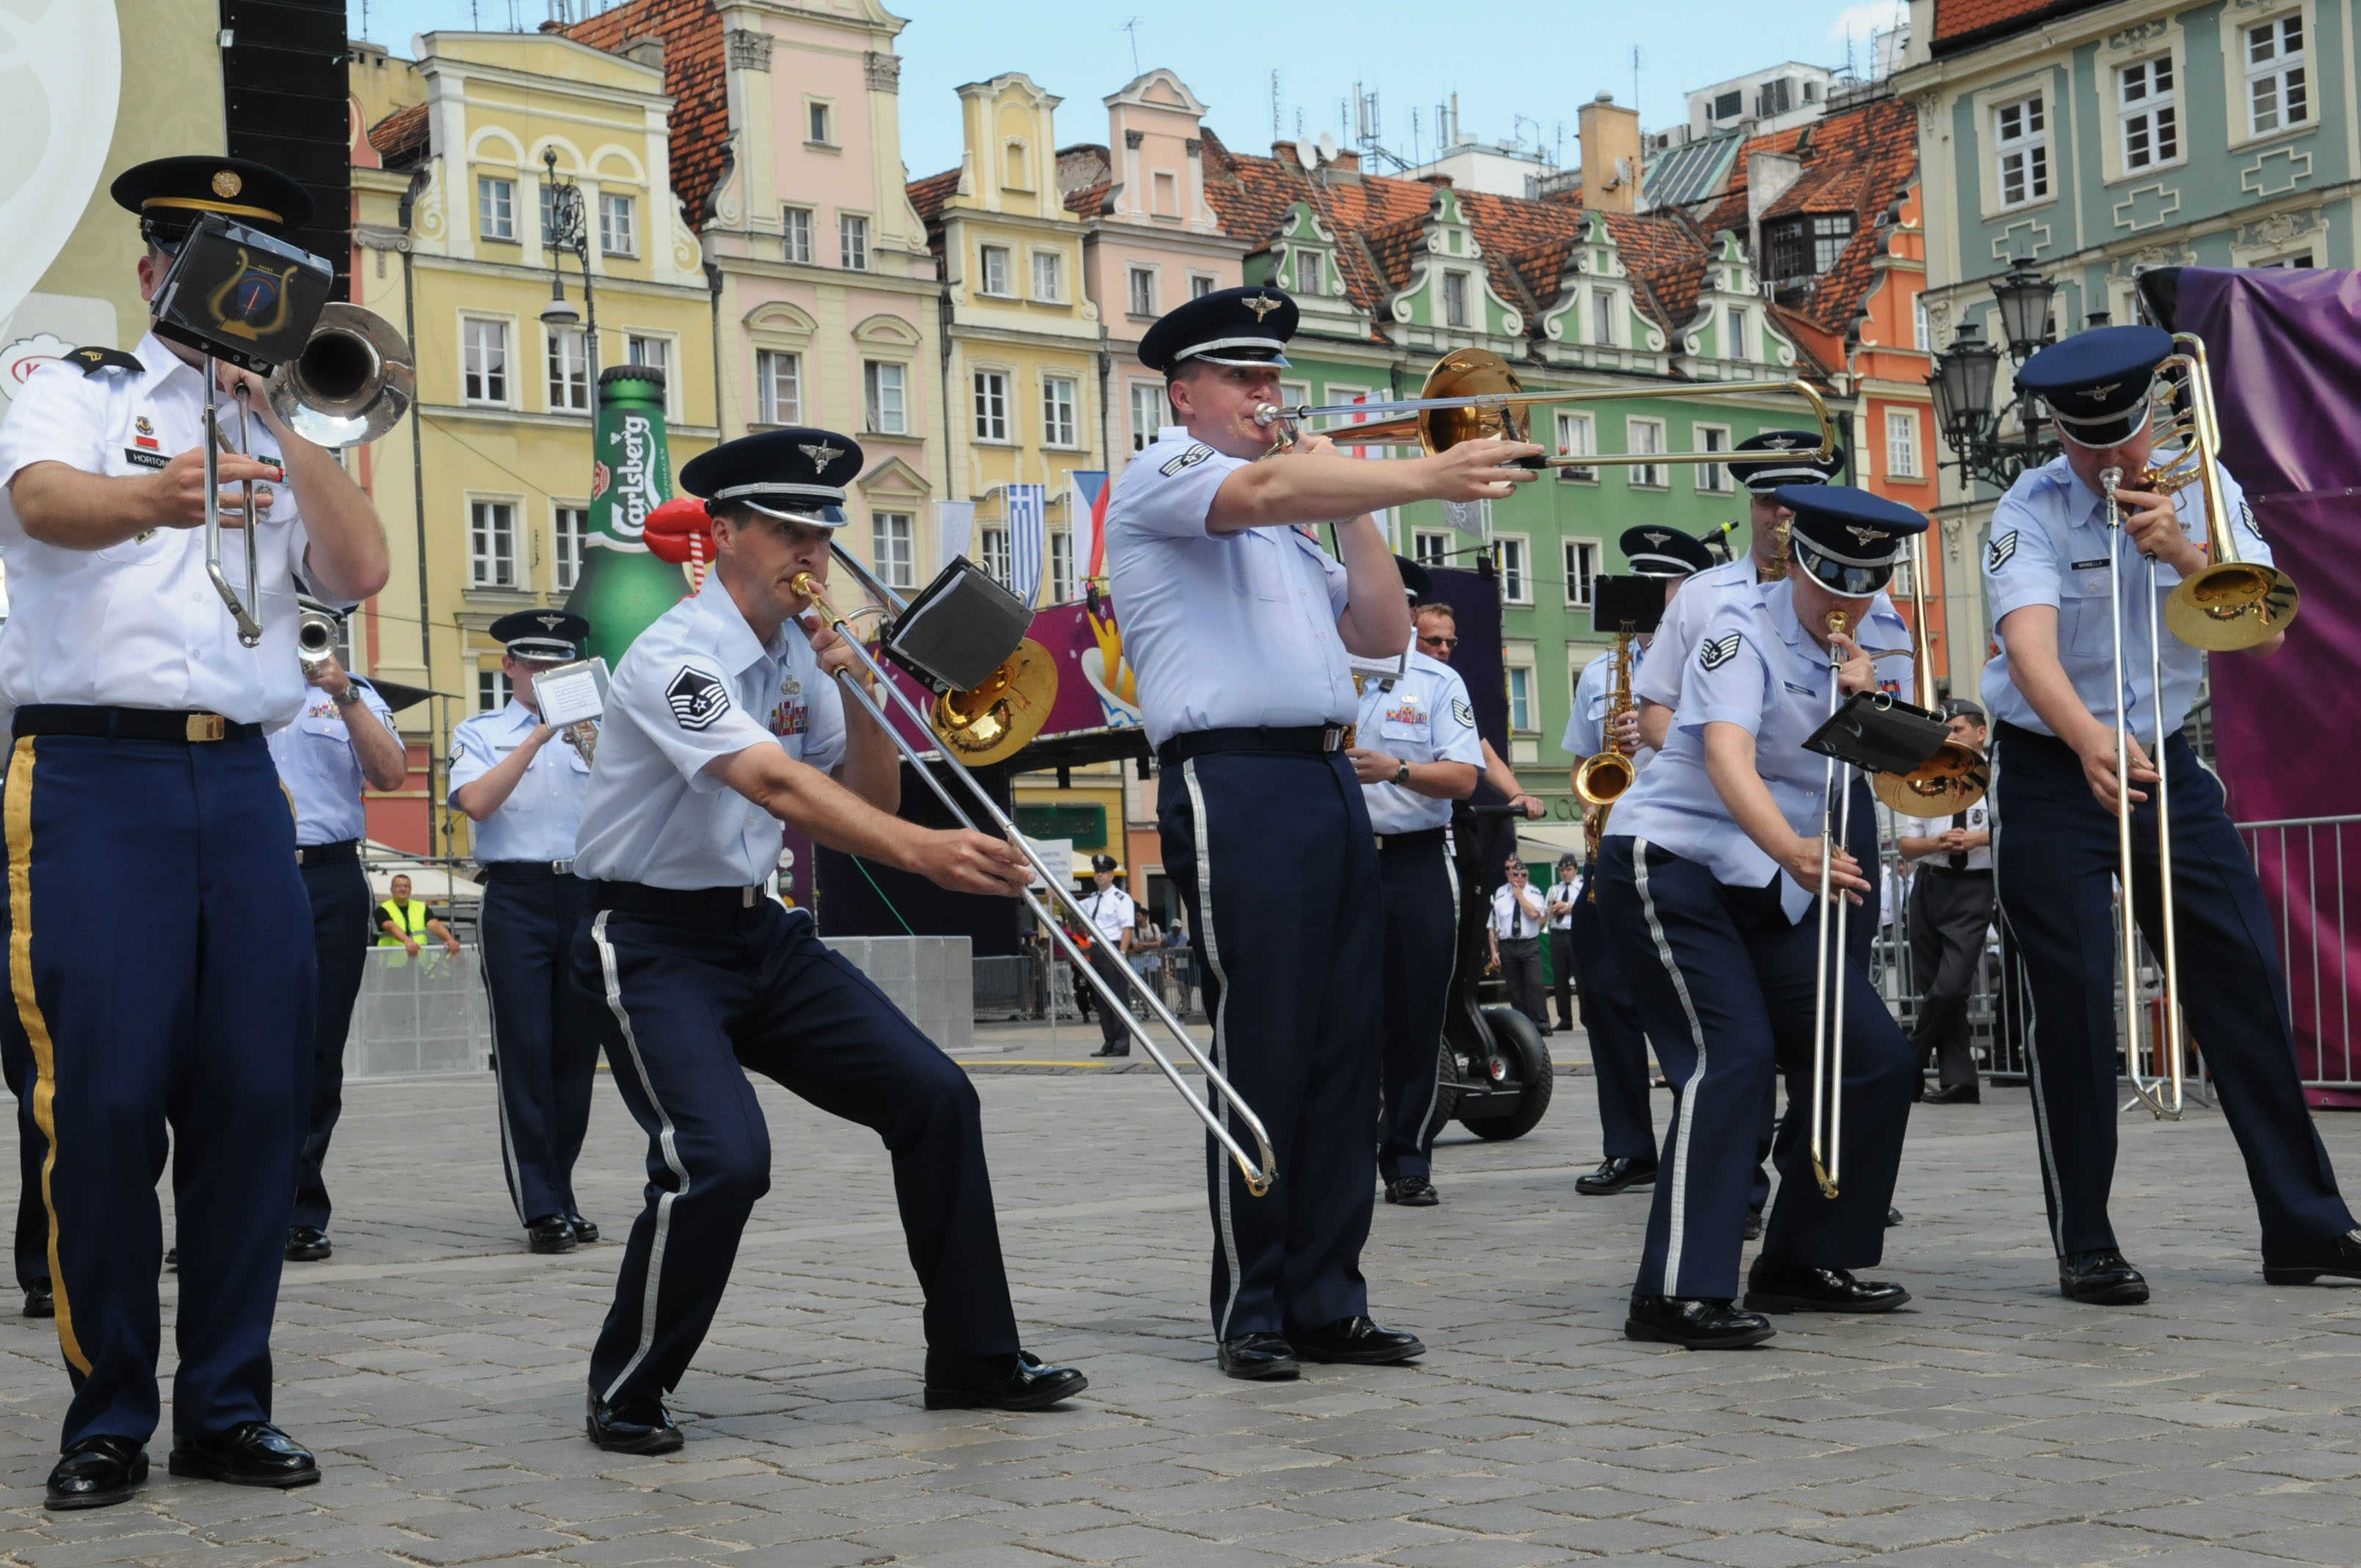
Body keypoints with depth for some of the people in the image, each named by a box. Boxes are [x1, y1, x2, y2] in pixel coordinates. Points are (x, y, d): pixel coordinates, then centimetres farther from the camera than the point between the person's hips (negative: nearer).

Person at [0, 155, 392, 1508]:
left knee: (258, 1097, 0)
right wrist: (151, 499, -36)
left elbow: (360, 572, 5)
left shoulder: (285, 438, 23)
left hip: (241, 785, 4)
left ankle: (228, 1409, 10)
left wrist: (277, 418, 1)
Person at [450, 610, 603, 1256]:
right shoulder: (481, 733, 9)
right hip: (518, 898, -3)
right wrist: (539, 736, -12)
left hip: (589, 894, 3)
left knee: (577, 1051, 6)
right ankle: (540, 1209, -6)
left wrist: (594, 752, -11)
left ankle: (561, 1196, 15)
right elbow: (476, 802, -10)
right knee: (525, 1051, -6)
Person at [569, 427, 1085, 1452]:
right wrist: (922, 851, -49)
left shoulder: (799, 653, 7)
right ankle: (625, 1393, -1)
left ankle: (975, 1360, 13)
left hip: (756, 931, 8)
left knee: (934, 1097, -1)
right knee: (721, 1160, -26)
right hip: (651, 943, -8)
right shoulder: (675, 657, -19)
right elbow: (778, 786, -36)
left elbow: (868, 800, 10)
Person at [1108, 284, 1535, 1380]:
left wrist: (1355, 504, 13)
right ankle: (1251, 1314, 0)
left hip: (1328, 783, 8)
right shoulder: (1162, 474, 3)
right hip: (1234, 782, -8)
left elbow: (1384, 635, 21)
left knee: (1344, 1053, 4)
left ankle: (1326, 1304, 10)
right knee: (1259, 1057, -8)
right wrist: (1427, 476, -31)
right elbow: (1266, 489, -20)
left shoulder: (1291, 533, 28)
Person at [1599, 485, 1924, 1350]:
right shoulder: (1744, 630, -14)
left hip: (1777, 884, 8)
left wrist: (1869, 707, -16)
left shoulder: (1879, 648, 8)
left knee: (1876, 1057, 3)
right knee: (1731, 1054, -21)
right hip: (1672, 860, -7)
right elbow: (1726, 757, -31)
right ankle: (1678, 1294, -21)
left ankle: (1803, 1262, 17)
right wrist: (1792, 848, -48)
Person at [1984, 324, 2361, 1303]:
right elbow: (2030, 645, -31)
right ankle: (2085, 1248, 6)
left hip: (2167, 760, 4)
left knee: (2247, 978, 2)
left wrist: (2184, 553, -23)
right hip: (2051, 772, -4)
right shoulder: (2031, 513, -13)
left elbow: (2266, 634, -8)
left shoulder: (2201, 488, 1)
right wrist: (2088, 738, -48)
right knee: (2074, 1002, -5)